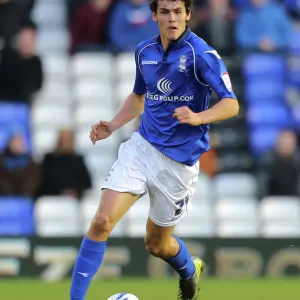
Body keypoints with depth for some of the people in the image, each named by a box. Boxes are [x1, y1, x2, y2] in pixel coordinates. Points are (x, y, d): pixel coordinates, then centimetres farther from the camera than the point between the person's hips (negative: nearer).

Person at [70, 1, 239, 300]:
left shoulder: (202, 54, -13)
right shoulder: (144, 51, 5)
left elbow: (231, 104, -16)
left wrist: (197, 117, -34)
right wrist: (112, 126, 8)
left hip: (178, 160, -4)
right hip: (141, 146, 4)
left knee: (156, 244, 12)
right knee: (102, 221, -15)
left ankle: (189, 271, 47)